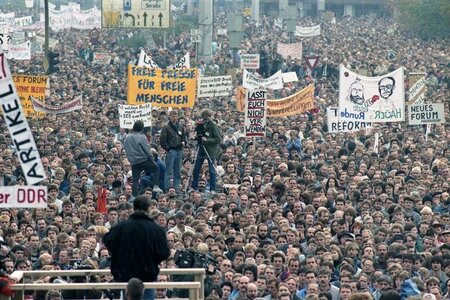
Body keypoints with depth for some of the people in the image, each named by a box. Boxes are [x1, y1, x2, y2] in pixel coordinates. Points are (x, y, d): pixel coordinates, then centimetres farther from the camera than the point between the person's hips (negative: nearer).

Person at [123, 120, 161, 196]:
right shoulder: (142, 137, -12)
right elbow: (147, 150, -11)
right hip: (143, 160, -5)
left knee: (135, 180, 8)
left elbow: (126, 151, 11)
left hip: (133, 162, 5)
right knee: (156, 169, 16)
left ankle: (135, 196, 5)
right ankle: (155, 186, 6)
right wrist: (152, 158, 2)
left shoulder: (127, 138, 4)